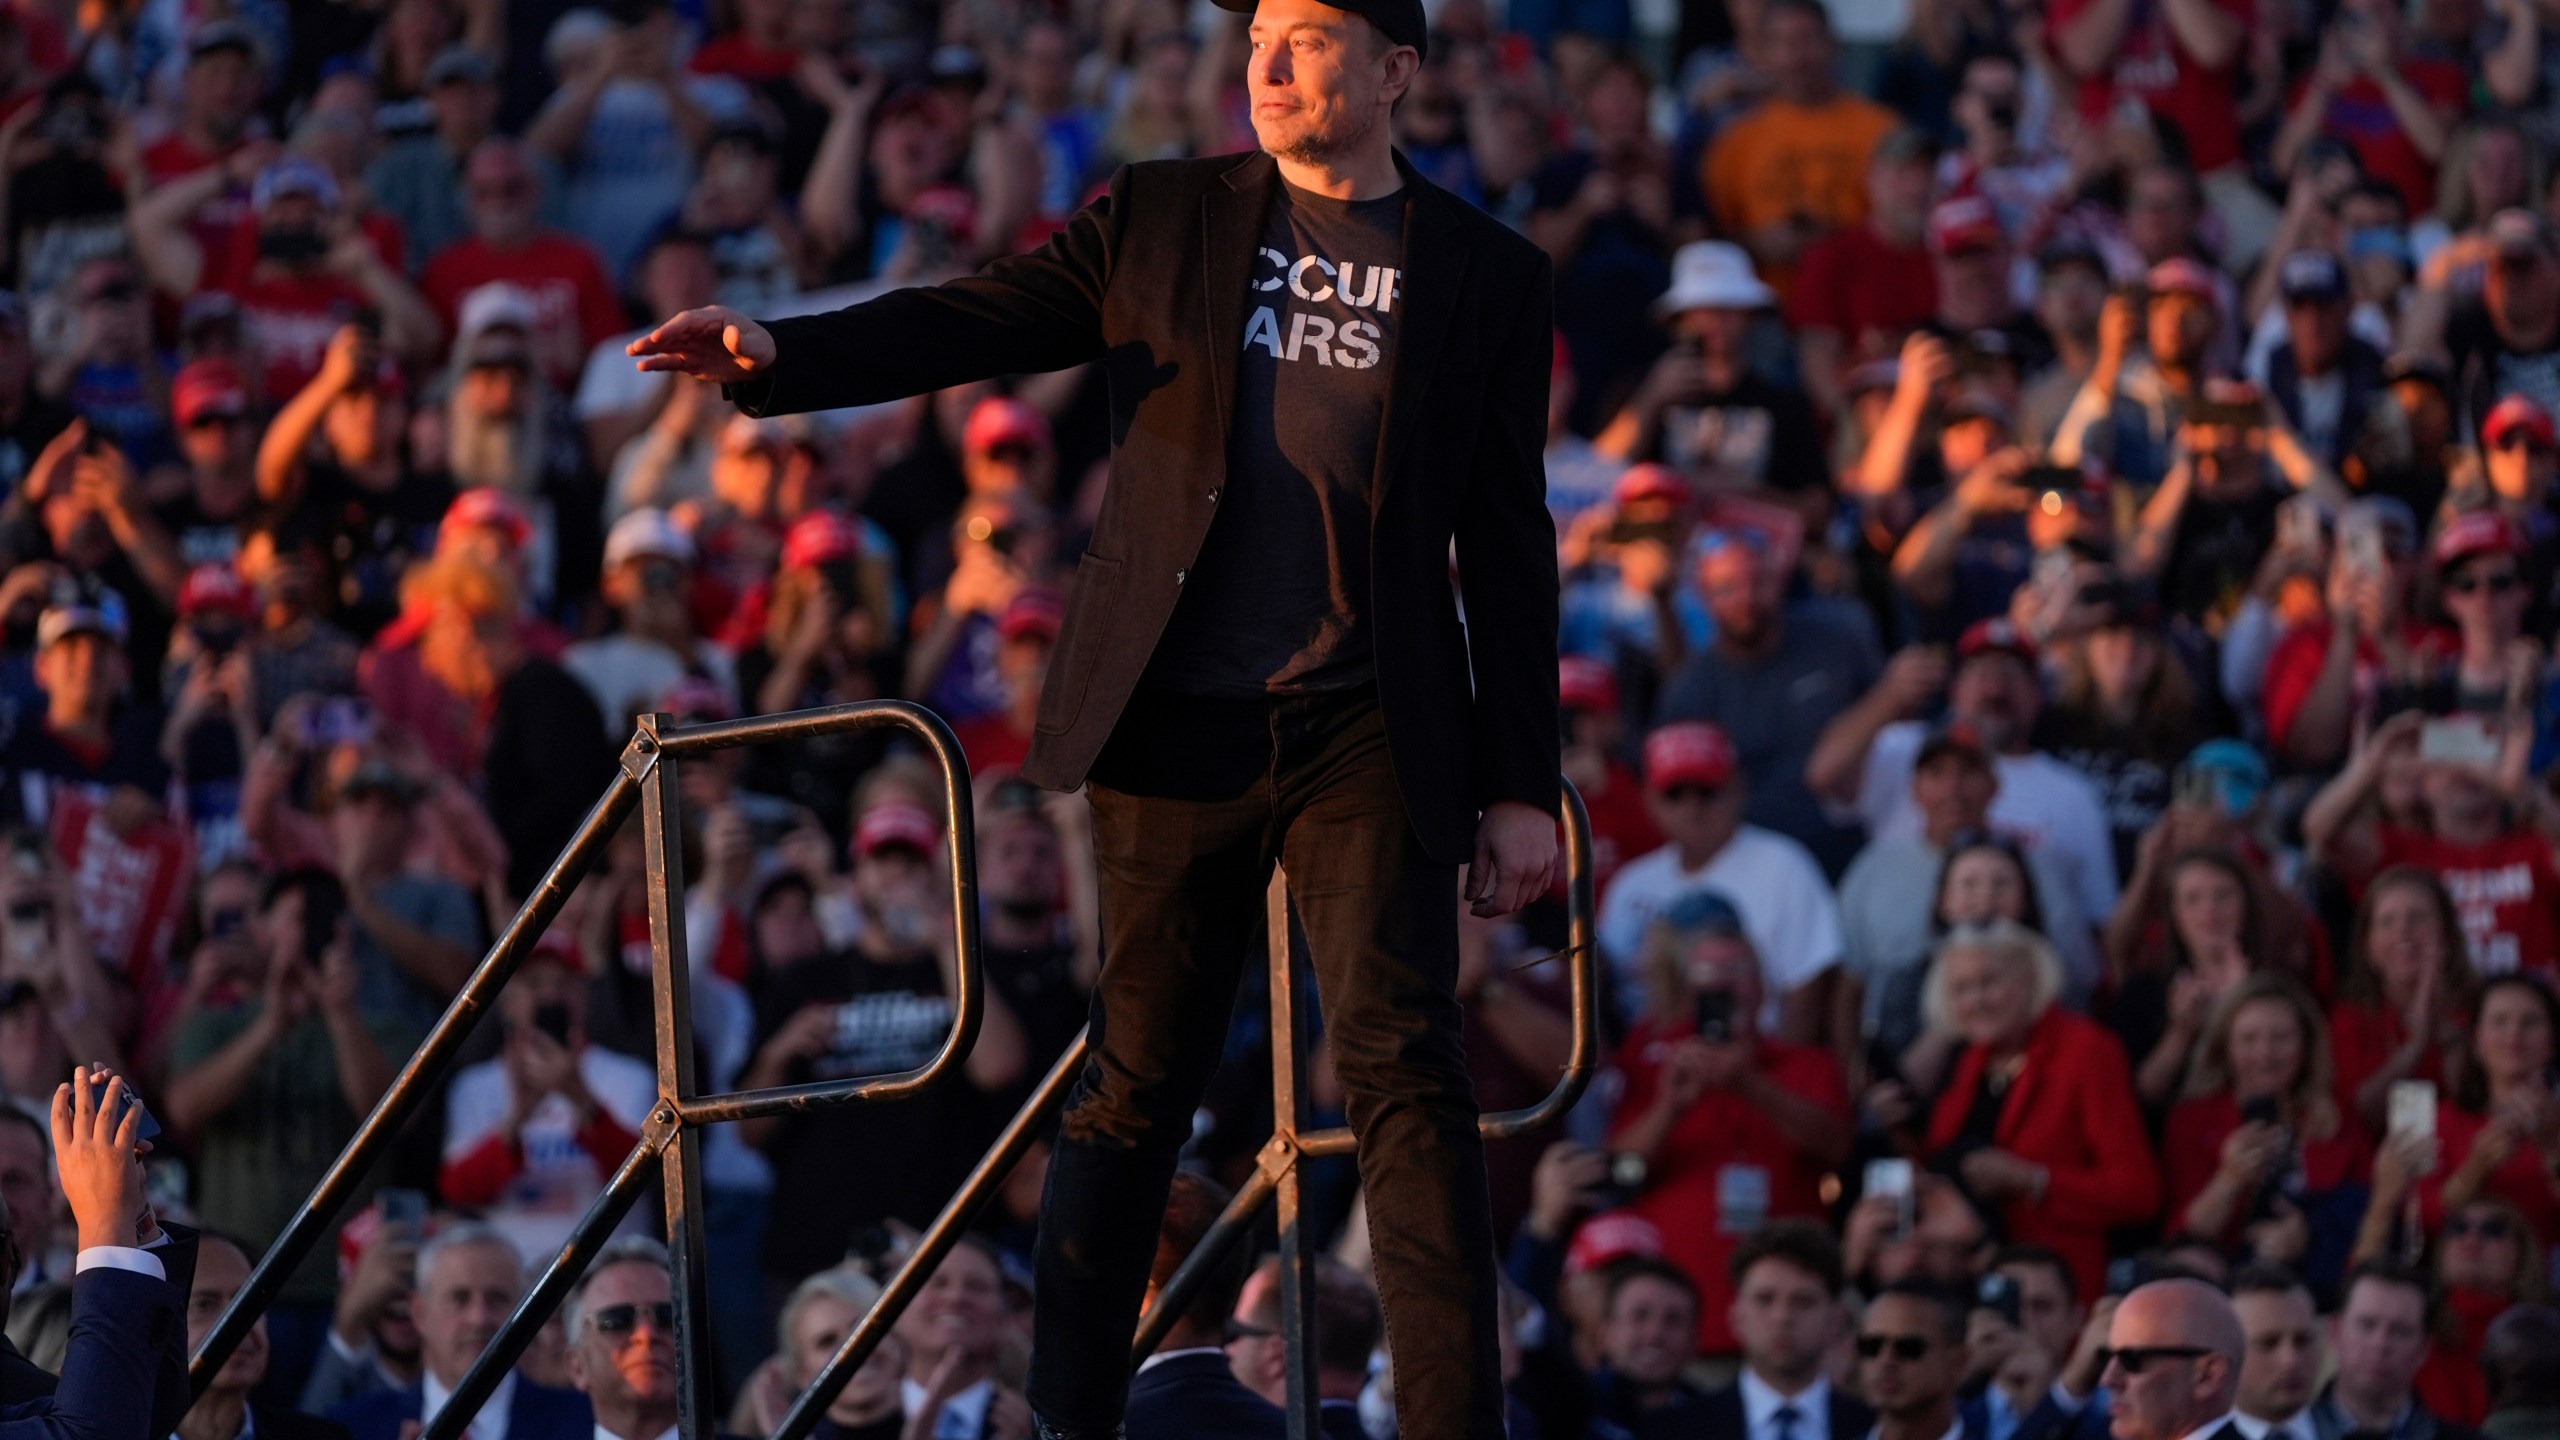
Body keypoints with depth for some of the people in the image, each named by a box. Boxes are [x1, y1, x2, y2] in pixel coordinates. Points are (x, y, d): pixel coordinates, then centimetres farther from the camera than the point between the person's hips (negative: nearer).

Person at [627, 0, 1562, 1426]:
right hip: (1179, 722, 1)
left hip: (1367, 733, -1)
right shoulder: (1163, 220, 9)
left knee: (1404, 1064, -10)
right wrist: (774, 354, -16)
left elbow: (1509, 548, 8)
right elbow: (974, 324, 1)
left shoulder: (1487, 277, 7)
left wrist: (1520, 784, 5)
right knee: (1140, 1080, 5)